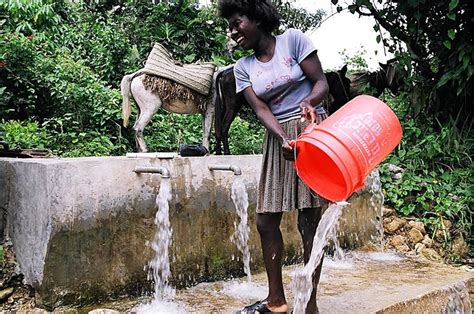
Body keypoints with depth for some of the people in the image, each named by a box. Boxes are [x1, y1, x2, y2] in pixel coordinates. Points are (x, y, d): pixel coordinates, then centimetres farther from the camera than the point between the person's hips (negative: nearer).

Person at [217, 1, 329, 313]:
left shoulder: (293, 39, -2)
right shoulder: (243, 67, 8)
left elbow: (321, 82, -4)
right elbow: (261, 110, -4)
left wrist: (309, 101, -26)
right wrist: (284, 139, -22)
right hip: (277, 139, 5)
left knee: (309, 221, -7)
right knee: (266, 221, 3)